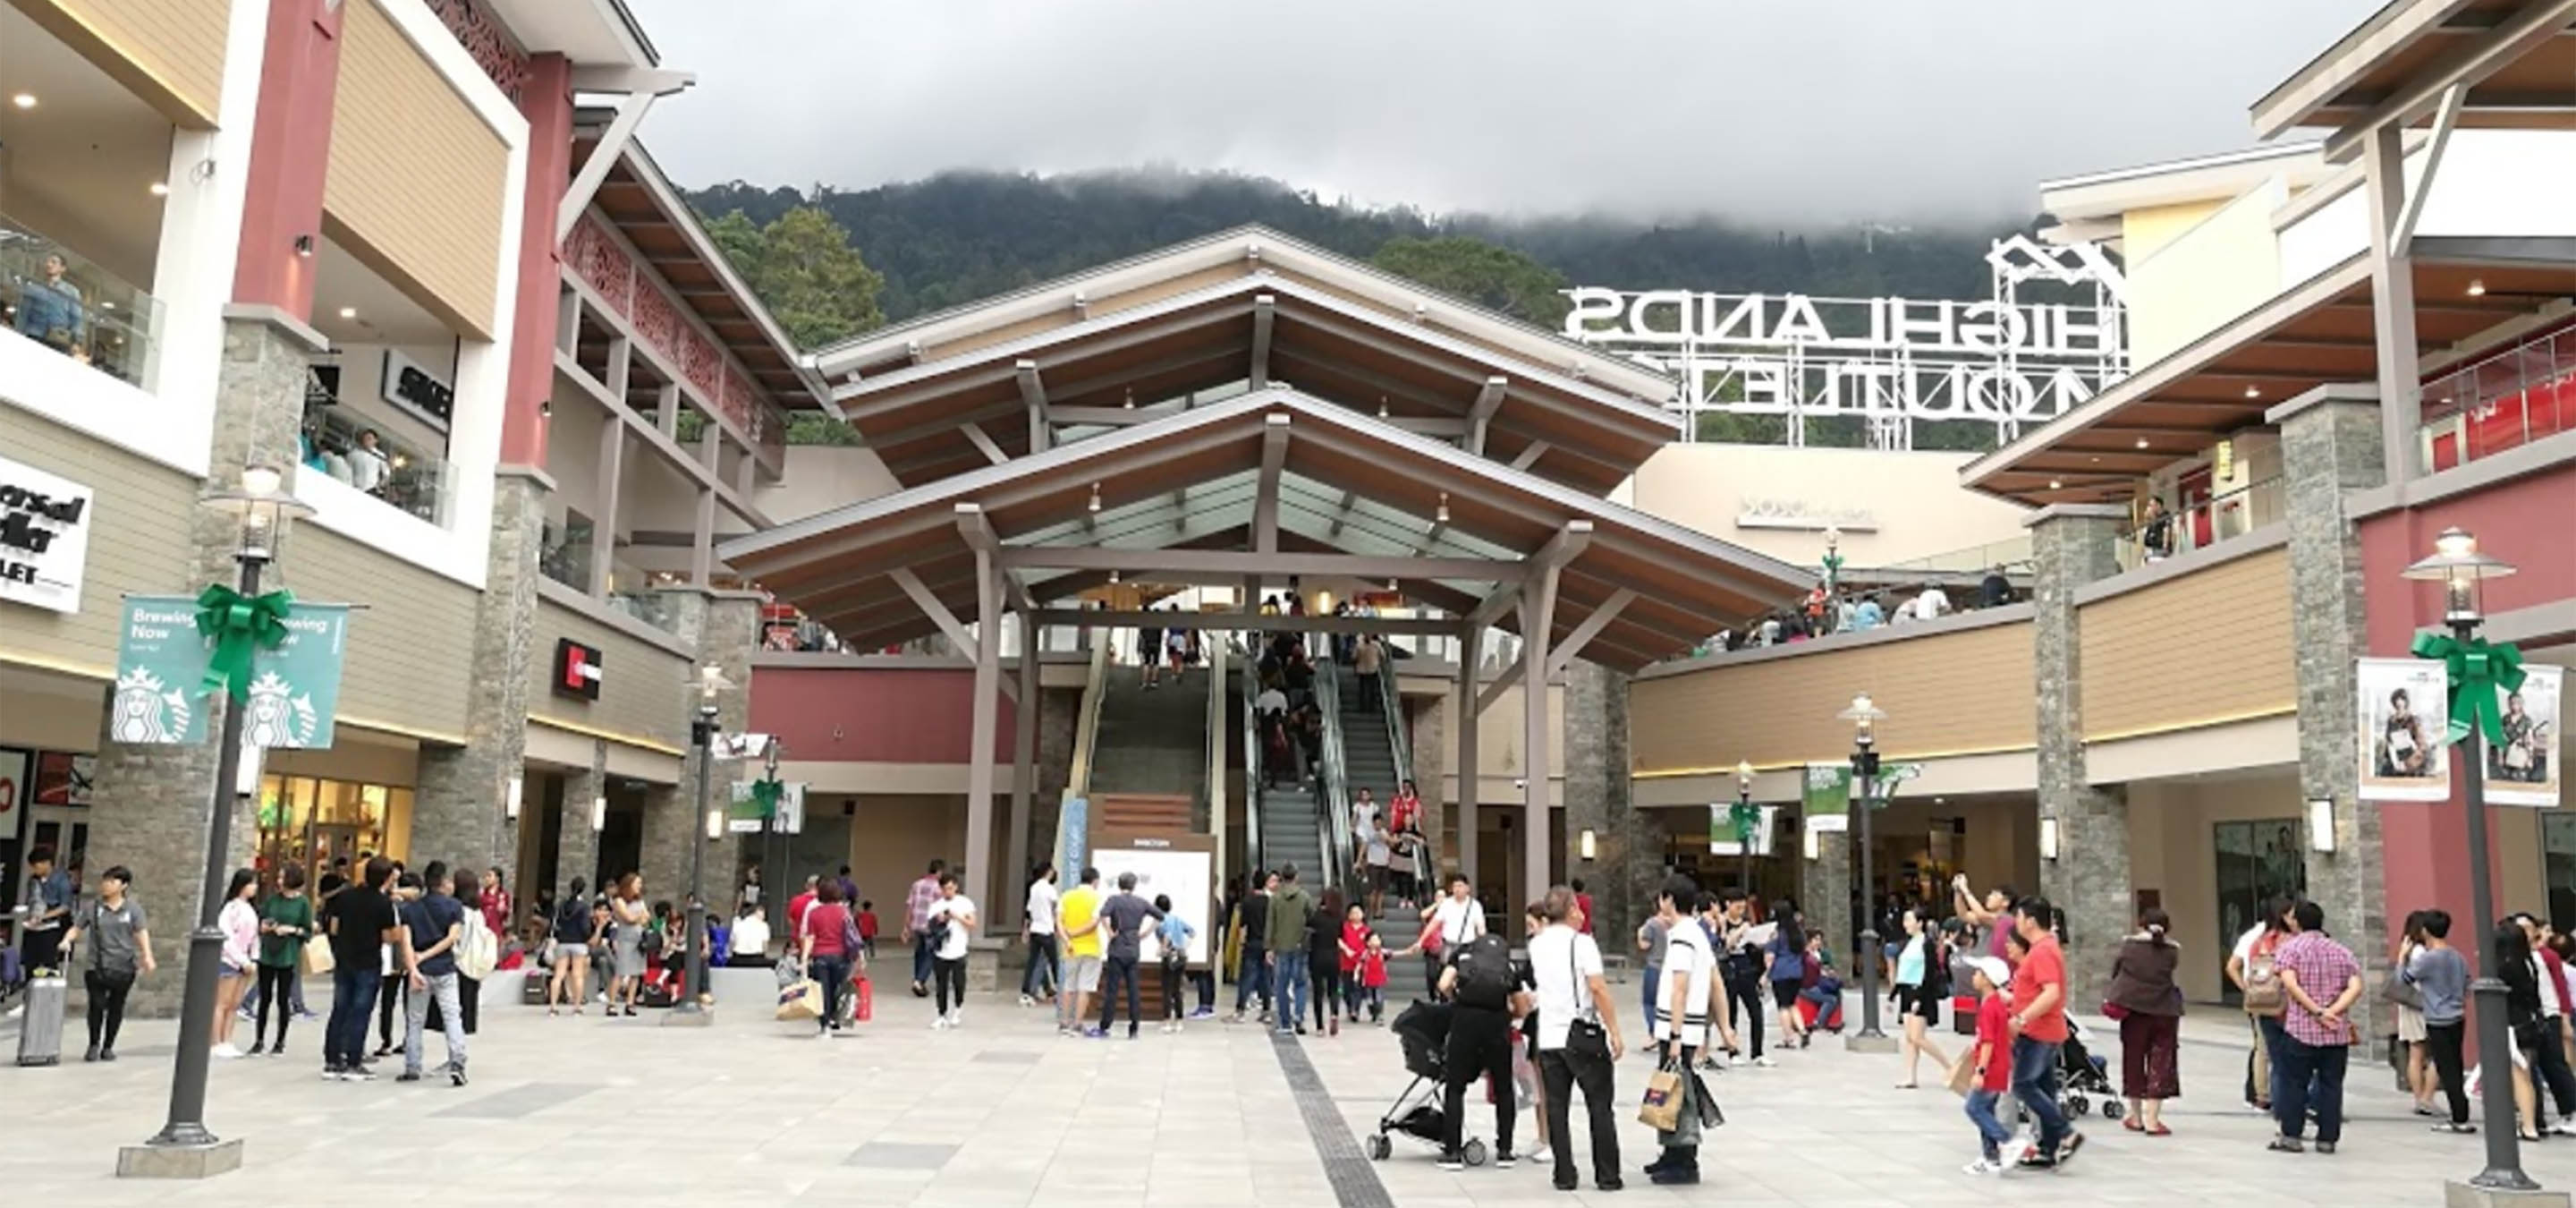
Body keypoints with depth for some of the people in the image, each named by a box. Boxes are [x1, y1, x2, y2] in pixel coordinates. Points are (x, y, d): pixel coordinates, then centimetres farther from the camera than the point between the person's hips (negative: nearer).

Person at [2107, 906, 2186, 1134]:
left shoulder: (2128, 945, -4)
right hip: (2165, 1011, -1)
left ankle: (2136, 1117, 22)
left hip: (2134, 1010, 1)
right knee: (2160, 1063, 5)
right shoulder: (2172, 950, -5)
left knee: (2134, 1060, 13)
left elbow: (2115, 972, 4)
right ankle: (2152, 1120, 0)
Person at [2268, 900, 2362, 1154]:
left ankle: (2291, 1135, 7)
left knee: (2294, 1082, 5)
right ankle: (2327, 1139, 11)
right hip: (2337, 1031, 3)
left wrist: (2317, 1012, -14)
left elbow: (2290, 983, -15)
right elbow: (2355, 987, -3)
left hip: (2300, 1028, -3)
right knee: (2331, 1085, 9)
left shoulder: (2290, 947, -2)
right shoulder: (2342, 952, 10)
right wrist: (2333, 1011, -10)